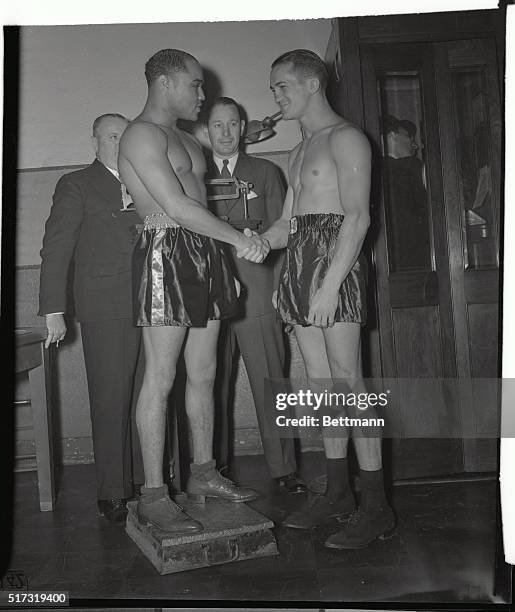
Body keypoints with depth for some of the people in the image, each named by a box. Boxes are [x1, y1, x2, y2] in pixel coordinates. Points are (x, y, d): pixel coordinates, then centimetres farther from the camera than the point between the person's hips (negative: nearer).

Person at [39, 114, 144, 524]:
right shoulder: (76, 186, 7)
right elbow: (55, 250, 2)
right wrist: (54, 310, -6)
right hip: (106, 309, -4)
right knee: (110, 401, -2)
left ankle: (147, 479, 17)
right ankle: (114, 494, 7)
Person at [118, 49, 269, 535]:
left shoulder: (185, 140, 25)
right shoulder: (142, 134, -5)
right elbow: (177, 206, -15)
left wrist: (225, 266, 17)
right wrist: (240, 239, -12)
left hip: (204, 256, 9)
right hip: (165, 253, -9)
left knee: (203, 373, 10)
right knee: (160, 378, -6)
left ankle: (204, 473, 23)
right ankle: (153, 495, 3)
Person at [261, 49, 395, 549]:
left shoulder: (344, 138, -2)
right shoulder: (300, 150, 25)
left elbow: (358, 216, -14)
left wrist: (330, 285, -22)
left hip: (334, 264, -8)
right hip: (298, 265, 8)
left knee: (348, 384, -8)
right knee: (321, 384, 8)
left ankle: (375, 505, 1)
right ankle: (338, 492, 17)